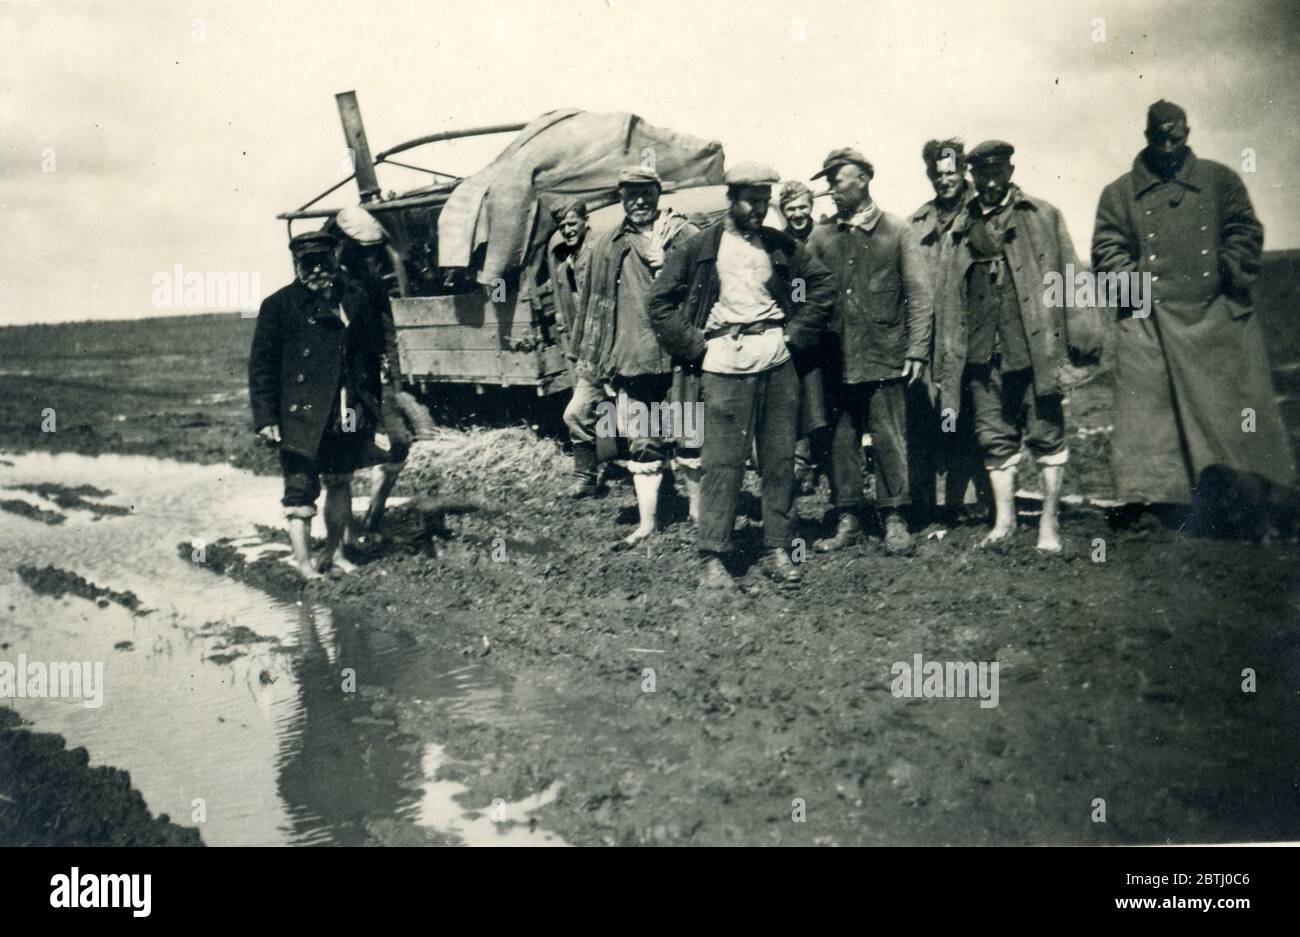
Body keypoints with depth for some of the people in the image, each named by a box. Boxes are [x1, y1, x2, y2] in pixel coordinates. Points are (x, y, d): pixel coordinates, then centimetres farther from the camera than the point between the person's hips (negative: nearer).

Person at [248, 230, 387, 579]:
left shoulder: (356, 299, 6)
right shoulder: (279, 305, -4)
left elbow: (373, 354, 12)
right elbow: (261, 365, -3)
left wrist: (372, 406, 9)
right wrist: (265, 418, -9)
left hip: (348, 416, 4)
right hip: (300, 418, -4)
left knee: (340, 482, 15)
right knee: (300, 490, -4)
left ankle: (334, 552, 29)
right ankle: (303, 561, 2)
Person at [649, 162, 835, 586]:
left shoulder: (780, 245, 11)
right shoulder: (701, 246, 2)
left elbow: (822, 285, 19)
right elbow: (660, 302, 4)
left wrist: (797, 331, 9)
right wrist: (694, 346, -1)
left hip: (776, 359, 4)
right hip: (725, 362, -3)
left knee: (780, 459, 5)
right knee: (723, 462, -4)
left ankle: (779, 549, 14)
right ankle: (713, 556, 2)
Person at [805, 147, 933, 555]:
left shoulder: (895, 231, 2)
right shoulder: (821, 236, 9)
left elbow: (919, 294, 2)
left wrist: (917, 350, -5)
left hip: (884, 357, -3)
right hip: (837, 360, 3)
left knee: (888, 440, 0)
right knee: (841, 441, 6)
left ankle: (894, 520, 11)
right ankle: (848, 520, 16)